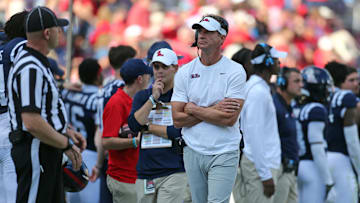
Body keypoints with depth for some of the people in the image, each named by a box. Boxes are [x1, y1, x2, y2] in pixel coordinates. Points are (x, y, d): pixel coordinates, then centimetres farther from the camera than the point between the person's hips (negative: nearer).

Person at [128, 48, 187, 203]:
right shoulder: (142, 96, 15)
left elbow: (180, 132, -10)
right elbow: (133, 125, -1)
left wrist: (147, 127, -3)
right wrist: (153, 98, -7)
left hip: (173, 172, -4)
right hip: (145, 172, 4)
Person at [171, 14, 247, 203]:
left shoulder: (235, 71, -5)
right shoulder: (184, 72, 5)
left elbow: (230, 118, -15)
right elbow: (177, 119, -2)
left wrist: (194, 109, -7)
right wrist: (214, 110, -10)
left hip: (224, 153, -4)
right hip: (193, 151, 4)